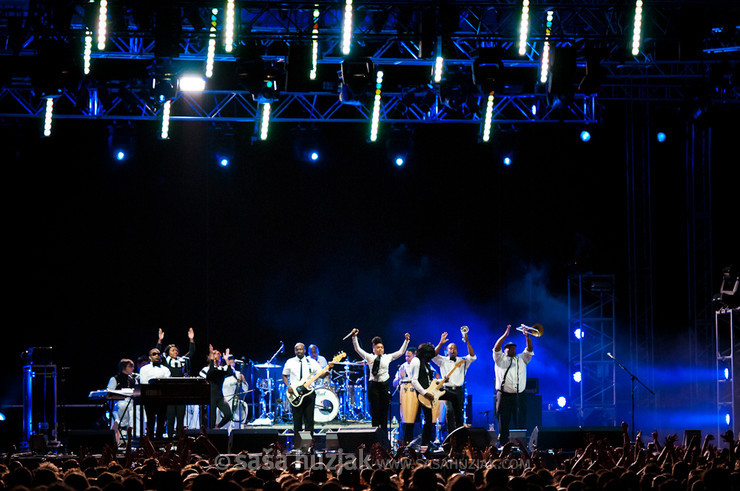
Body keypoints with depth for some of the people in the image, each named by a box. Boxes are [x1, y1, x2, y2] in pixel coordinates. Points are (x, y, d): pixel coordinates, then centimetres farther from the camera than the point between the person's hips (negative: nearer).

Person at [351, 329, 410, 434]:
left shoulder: (387, 357, 12)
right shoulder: (369, 357, 5)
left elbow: (401, 352, 16)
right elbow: (357, 349, -1)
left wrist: (406, 340, 8)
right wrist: (354, 337, -12)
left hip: (384, 386, 2)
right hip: (374, 386, -2)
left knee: (384, 412, 4)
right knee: (375, 412, -2)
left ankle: (384, 436, 9)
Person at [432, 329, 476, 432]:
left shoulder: (463, 361, 14)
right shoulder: (443, 361, 10)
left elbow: (472, 357, -2)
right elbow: (434, 355, -6)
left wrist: (467, 342, -13)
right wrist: (441, 343, -17)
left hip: (459, 390, 2)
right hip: (447, 390, -2)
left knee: (459, 414, 2)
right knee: (450, 411, -18)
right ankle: (451, 434, -16)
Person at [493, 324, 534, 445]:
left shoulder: (522, 359, 22)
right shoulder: (500, 359, 13)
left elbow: (529, 349, 12)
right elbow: (496, 349, -2)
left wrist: (527, 336, -4)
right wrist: (505, 335, -11)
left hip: (519, 396, 2)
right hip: (504, 396, -2)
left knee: (520, 423, -5)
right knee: (503, 423, -3)